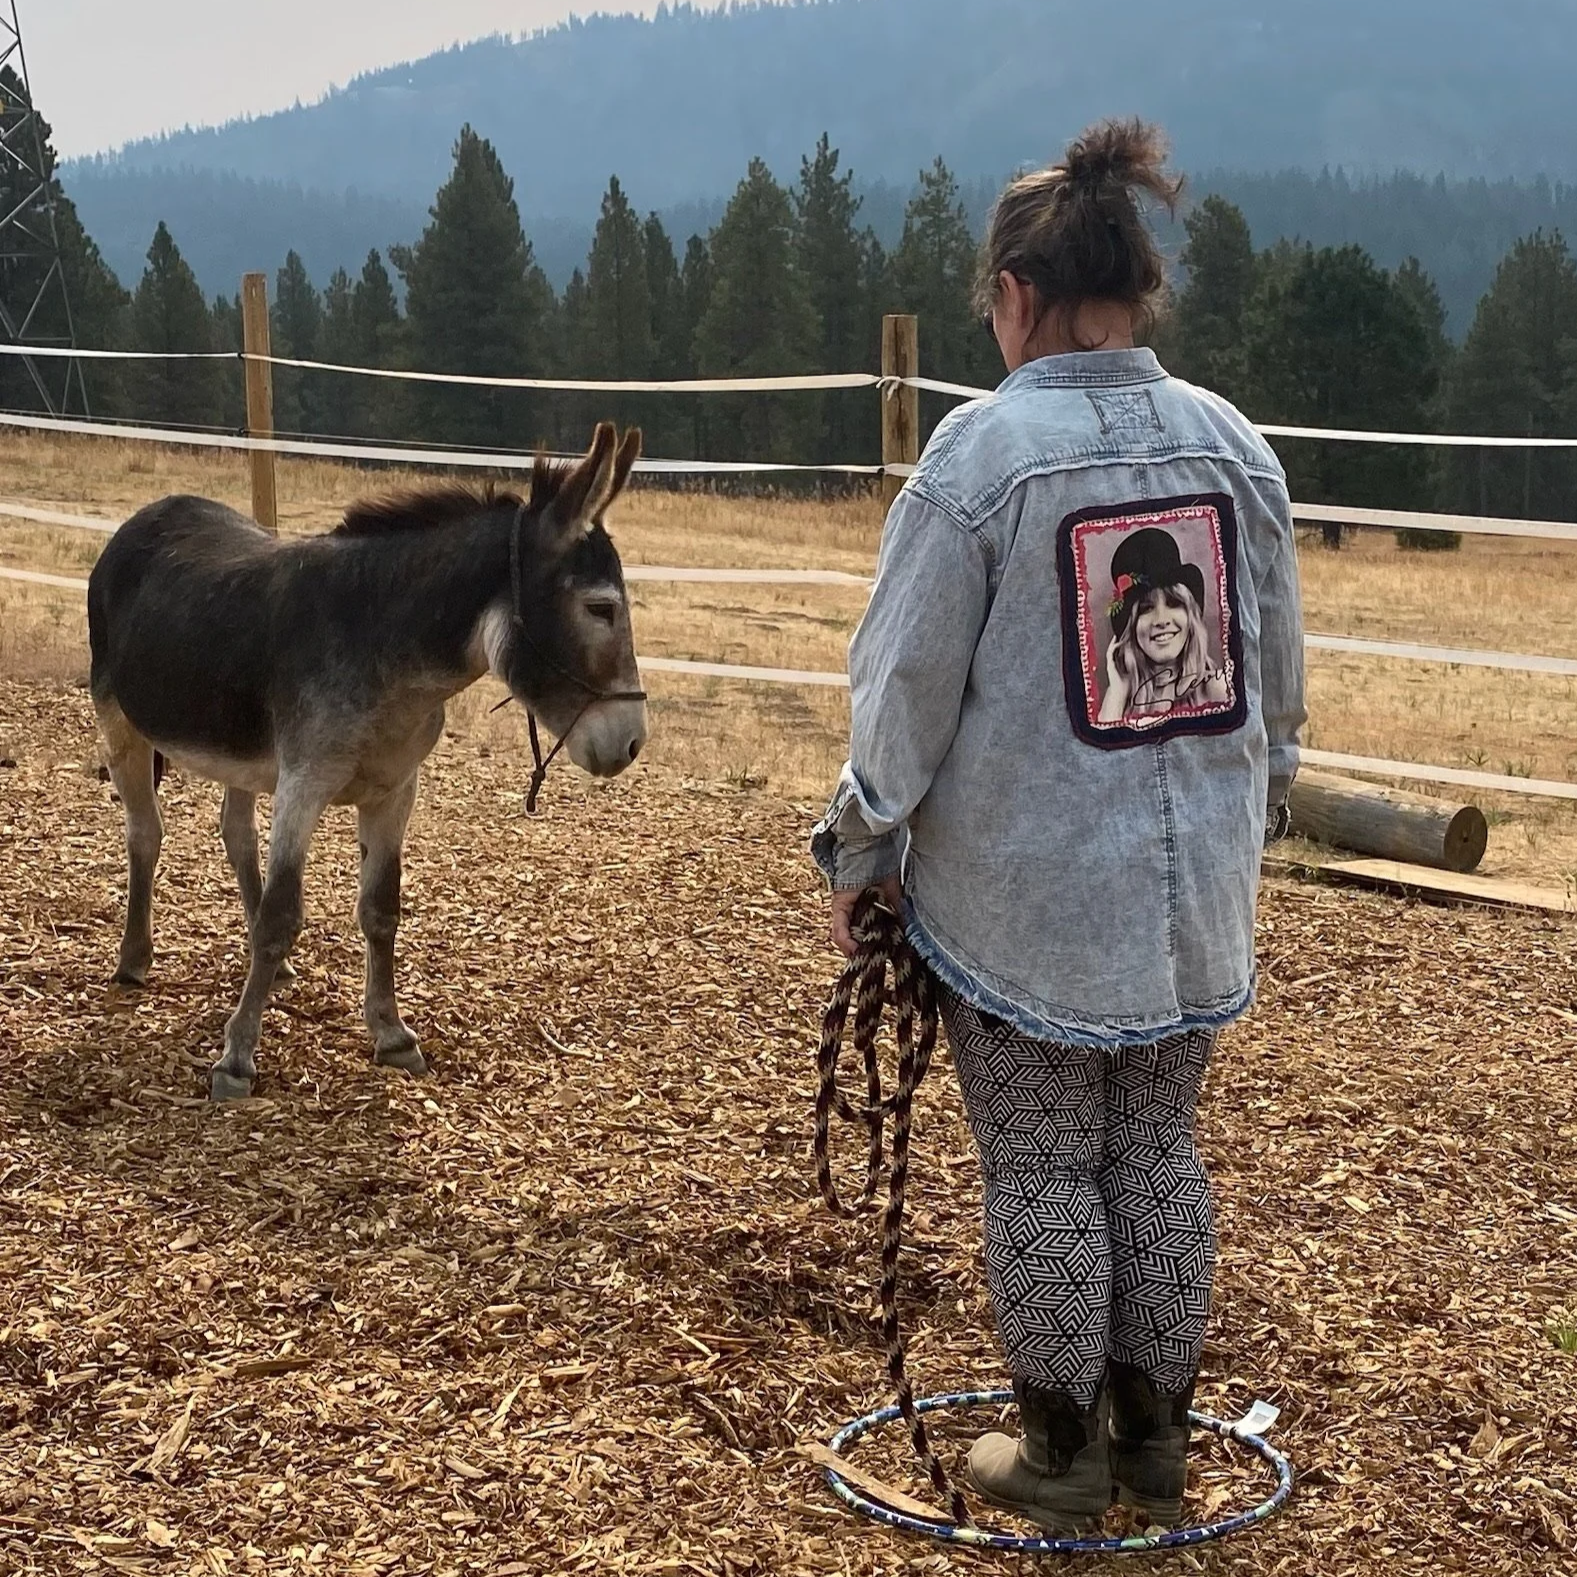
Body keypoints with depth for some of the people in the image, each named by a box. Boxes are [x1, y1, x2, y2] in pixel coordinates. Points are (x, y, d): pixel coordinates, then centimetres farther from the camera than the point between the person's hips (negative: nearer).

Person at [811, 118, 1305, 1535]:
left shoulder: (983, 450, -14)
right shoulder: (1233, 443, 1)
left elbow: (907, 682, -11)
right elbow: (1280, 678, 8)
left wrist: (864, 852, 1)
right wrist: (1250, 823, 21)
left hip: (1023, 890, -5)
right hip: (1194, 886, 5)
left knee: (1043, 1167, 8)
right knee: (1159, 1151, 16)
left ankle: (1062, 1453, 21)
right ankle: (1154, 1439, 28)